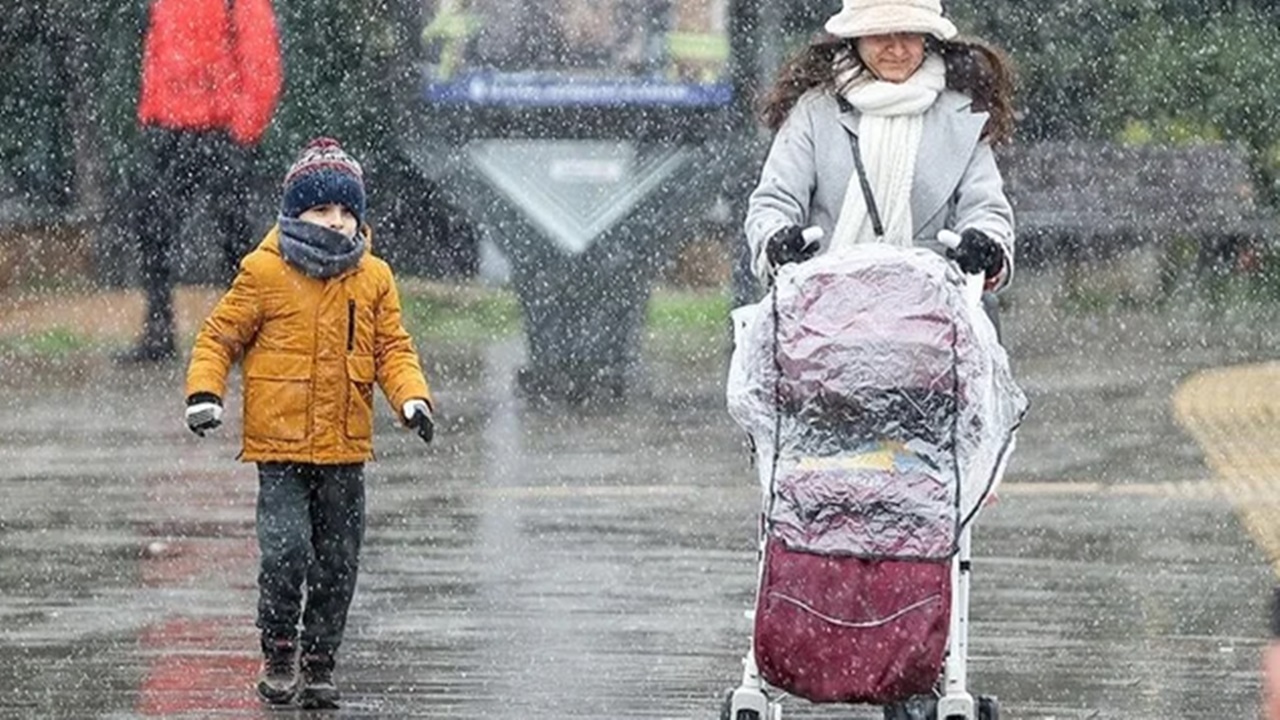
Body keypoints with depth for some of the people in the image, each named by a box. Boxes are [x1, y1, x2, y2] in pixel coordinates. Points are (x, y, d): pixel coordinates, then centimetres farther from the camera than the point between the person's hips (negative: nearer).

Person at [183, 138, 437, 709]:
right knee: (286, 552, -16)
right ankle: (278, 654, 4)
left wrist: (412, 397, -7)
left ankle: (318, 664, 20)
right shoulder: (264, 272, -4)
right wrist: (205, 392, -12)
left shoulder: (373, 278, 7)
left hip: (345, 450, 4)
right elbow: (220, 337, 2)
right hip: (280, 446, -4)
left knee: (338, 565, 7)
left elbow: (392, 349, 10)